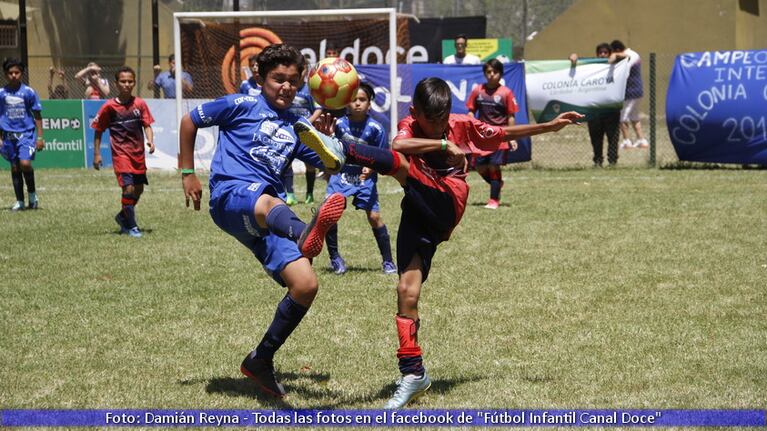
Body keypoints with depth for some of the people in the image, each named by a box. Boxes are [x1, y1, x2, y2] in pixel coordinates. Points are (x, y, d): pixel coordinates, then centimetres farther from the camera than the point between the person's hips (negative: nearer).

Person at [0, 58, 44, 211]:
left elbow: (37, 116, 3)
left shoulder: (28, 92, -2)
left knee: (25, 163, -19)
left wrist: (40, 137, 0)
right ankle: (20, 201, 16)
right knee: (15, 168, 7)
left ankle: (32, 194, 3)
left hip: (26, 134, -3)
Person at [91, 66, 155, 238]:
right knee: (128, 188, -16)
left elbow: (147, 125, 1)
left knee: (139, 189, 12)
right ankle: (131, 226, -2)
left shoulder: (140, 104, 1)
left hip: (138, 153, 4)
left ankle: (123, 217, 37)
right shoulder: (109, 106, -6)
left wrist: (150, 140, -19)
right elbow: (98, 130, 2)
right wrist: (97, 154, 0)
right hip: (121, 153, -4)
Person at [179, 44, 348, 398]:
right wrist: (187, 173, 13)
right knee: (268, 202, -43)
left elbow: (331, 167, 20)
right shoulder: (242, 105, 9)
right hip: (231, 196, -6)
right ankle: (305, 236, -83)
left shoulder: (297, 125, 23)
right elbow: (190, 121, 16)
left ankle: (261, 360, 10)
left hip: (267, 219, 6)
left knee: (305, 285, -10)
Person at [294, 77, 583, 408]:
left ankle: (341, 150, -49)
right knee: (407, 290, -8)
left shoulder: (463, 126, 10)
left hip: (446, 204, -2)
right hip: (419, 213, 2)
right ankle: (412, 373, -1)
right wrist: (444, 145, -24)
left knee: (399, 163, -26)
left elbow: (506, 133, 23)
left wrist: (552, 125, 22)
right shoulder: (410, 127, 6)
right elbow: (399, 144, -18)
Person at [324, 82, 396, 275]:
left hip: (365, 178, -1)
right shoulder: (338, 124, -7)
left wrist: (371, 168, -22)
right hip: (341, 175, 2)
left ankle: (388, 261, 6)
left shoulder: (375, 128, -12)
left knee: (374, 216, -8)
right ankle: (335, 258, 8)